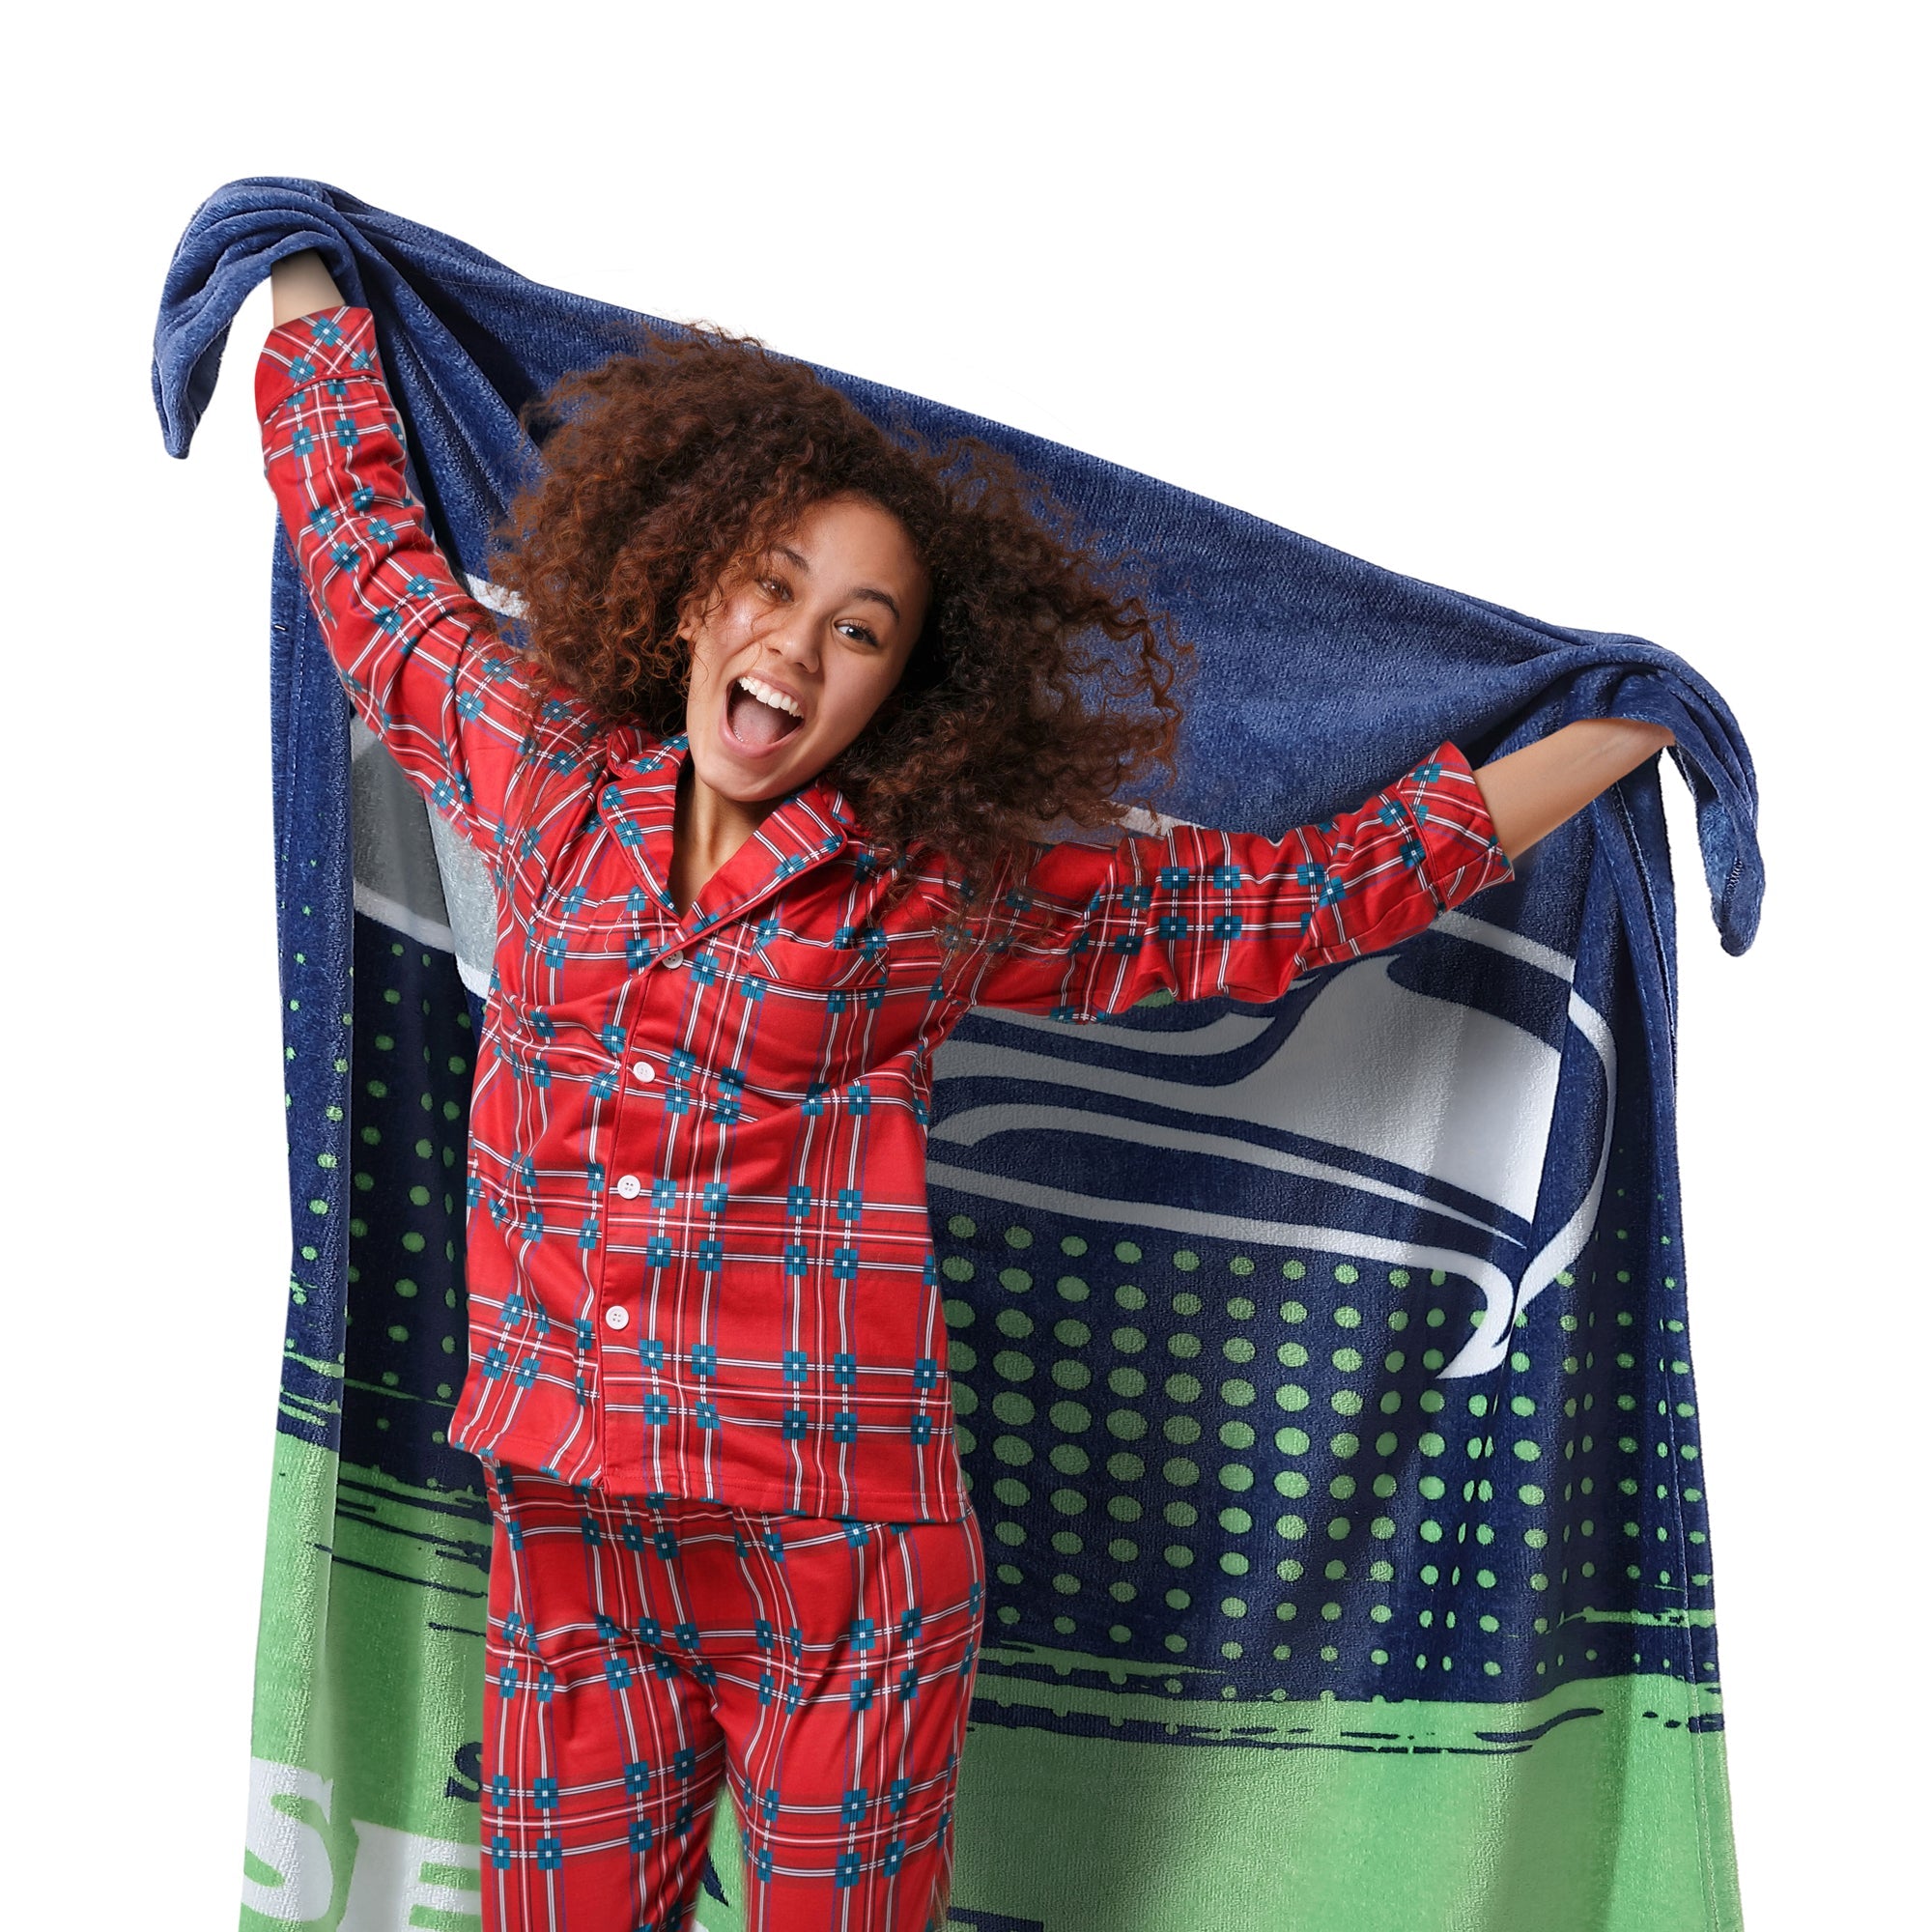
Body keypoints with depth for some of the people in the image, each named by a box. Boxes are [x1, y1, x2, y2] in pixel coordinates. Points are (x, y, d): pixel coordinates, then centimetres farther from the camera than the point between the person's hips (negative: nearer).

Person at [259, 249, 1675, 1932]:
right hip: (571, 1556, 2)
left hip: (841, 1574, -2)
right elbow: (364, 542, 20)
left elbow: (1304, 897, 3)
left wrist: (1615, 735, 6)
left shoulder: (945, 894, -3)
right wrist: (307, 287, 32)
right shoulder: (551, 787, 4)